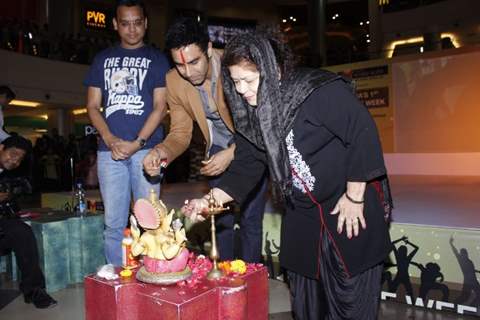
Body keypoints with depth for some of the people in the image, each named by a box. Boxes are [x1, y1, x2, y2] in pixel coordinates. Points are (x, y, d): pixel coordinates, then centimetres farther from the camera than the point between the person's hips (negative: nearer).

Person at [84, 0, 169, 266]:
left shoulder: (157, 59, 9)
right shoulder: (103, 59, 17)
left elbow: (160, 107, 1)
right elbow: (92, 106, 12)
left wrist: (138, 142, -10)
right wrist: (110, 139, -4)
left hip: (146, 148, -2)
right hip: (110, 150, 3)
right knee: (114, 222, 5)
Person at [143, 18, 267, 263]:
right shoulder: (173, 81, -12)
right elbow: (180, 132, -5)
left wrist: (232, 153, -28)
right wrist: (162, 151, -26)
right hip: (218, 151, 4)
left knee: (250, 220, -3)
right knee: (222, 220, 11)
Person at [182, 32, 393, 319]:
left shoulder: (323, 91, -21)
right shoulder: (252, 114, -1)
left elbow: (363, 132, -20)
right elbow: (245, 167, 1)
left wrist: (354, 197, -17)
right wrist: (211, 200, -12)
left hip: (353, 206, -6)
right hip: (302, 215, 6)